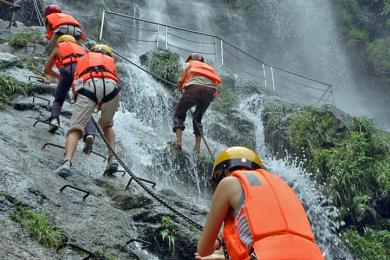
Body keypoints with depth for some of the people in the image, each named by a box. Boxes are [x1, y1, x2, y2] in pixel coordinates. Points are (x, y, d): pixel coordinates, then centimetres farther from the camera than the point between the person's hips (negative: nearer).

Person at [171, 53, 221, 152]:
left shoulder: (190, 64, 28)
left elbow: (180, 82, 18)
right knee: (198, 118, 19)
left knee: (179, 114, 7)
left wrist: (182, 87, 38)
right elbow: (217, 85, 24)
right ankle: (197, 148, 9)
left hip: (194, 87, -4)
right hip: (210, 91, 4)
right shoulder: (209, 68, 39)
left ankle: (178, 141, -11)